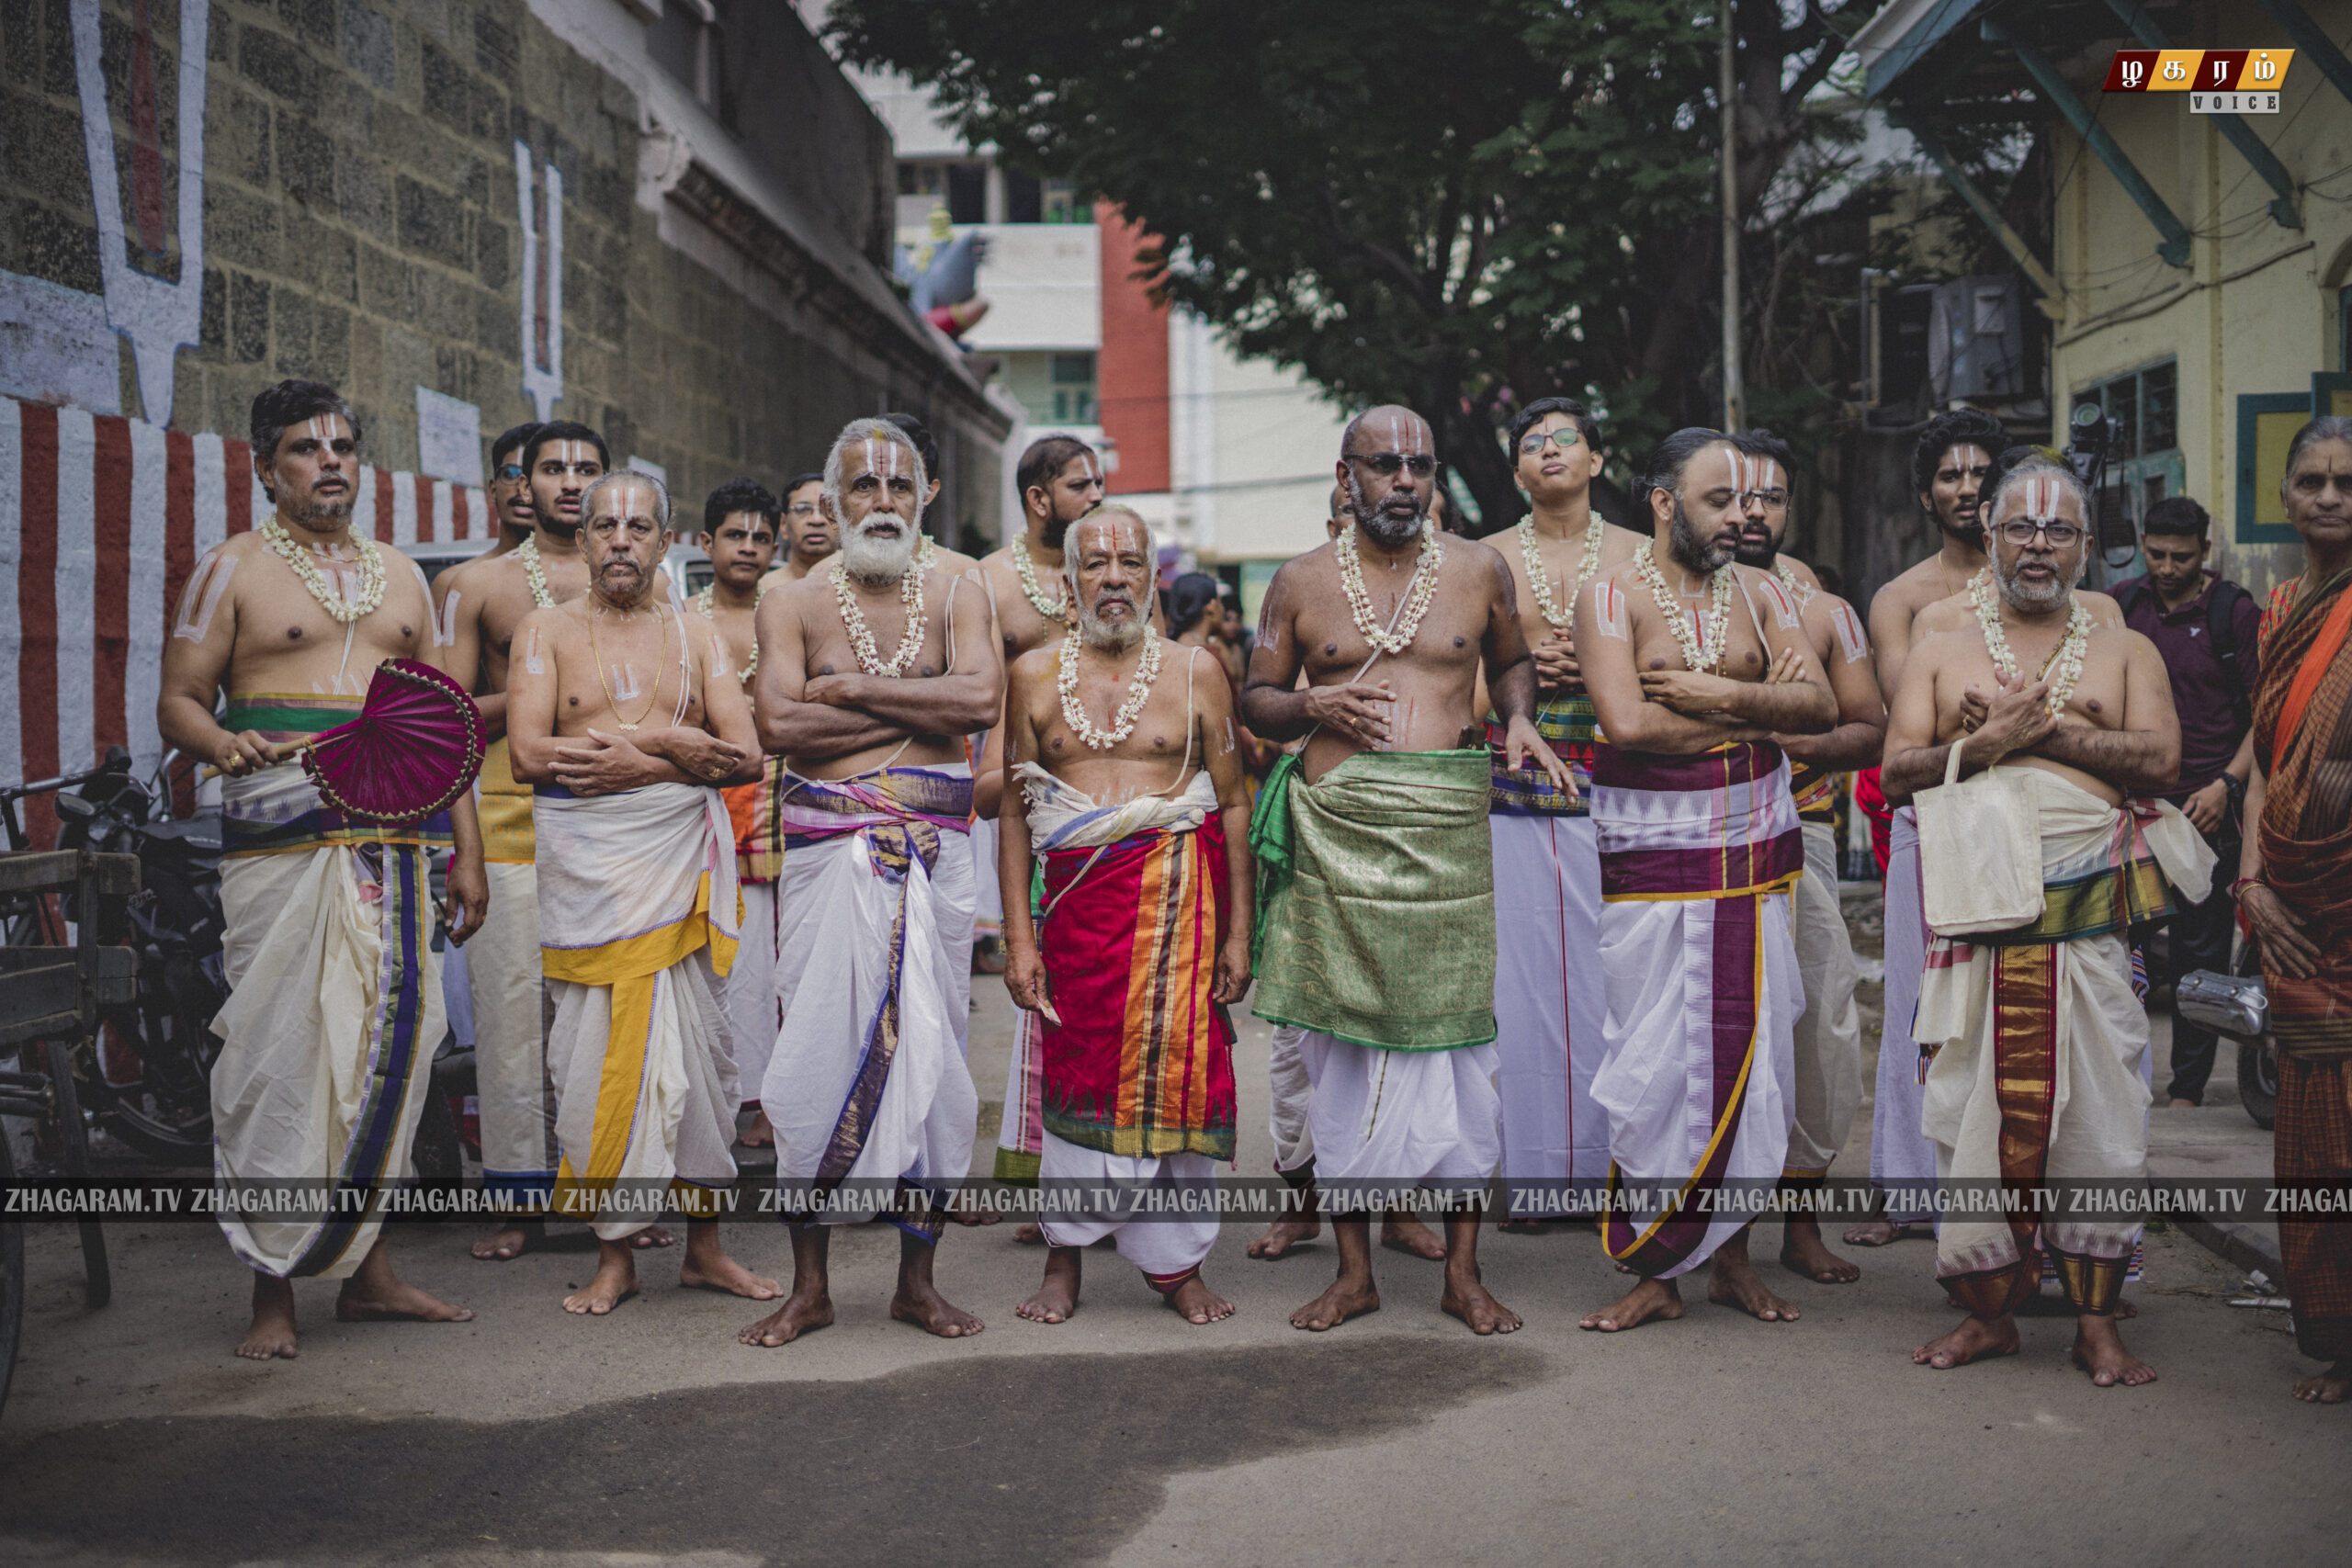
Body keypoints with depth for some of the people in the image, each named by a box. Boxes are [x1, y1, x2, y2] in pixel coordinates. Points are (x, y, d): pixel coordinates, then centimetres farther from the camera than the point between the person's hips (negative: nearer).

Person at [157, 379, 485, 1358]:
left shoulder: (400, 576, 19)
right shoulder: (233, 571, 5)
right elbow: (178, 701, 1)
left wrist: (465, 853, 15)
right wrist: (222, 742, -22)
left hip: (393, 841, 5)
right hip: (282, 837, -5)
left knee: (390, 1043, 3)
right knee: (281, 1053, -8)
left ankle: (368, 1269, 12)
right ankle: (271, 1287, -2)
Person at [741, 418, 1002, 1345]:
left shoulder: (955, 598, 10)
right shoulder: (796, 605, 7)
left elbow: (981, 697, -9)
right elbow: (779, 723, -10)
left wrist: (850, 689, -9)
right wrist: (921, 708, -8)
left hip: (934, 851, 1)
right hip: (829, 851, -1)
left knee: (930, 1052, 2)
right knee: (819, 1053, -3)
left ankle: (917, 1279, 14)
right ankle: (809, 1286, 8)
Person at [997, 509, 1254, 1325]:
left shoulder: (1195, 670, 7)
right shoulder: (1034, 675, 9)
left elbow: (1233, 802, 7)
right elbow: (1015, 811, 10)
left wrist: (1238, 930, 2)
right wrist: (1017, 934, 2)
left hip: (1179, 886, -1)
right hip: (1077, 889, 1)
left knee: (1177, 1066, -2)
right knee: (1076, 1068, 0)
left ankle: (1176, 1263, 9)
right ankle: (1065, 1258, 12)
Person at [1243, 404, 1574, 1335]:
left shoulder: (1478, 570, 9)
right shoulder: (1300, 583, 8)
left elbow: (1511, 659, 24)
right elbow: (1256, 700, 14)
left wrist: (1518, 720, 4)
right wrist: (1314, 704, -6)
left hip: (1447, 833, 0)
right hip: (1336, 831, 0)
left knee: (1454, 1039, -1)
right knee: (1343, 1047, 3)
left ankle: (1463, 1273, 10)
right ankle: (1353, 1269, 14)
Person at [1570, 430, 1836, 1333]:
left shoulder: (1754, 591, 10)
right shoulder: (1612, 596, -4)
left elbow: (1821, 706, 1)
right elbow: (1627, 722, -19)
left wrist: (1723, 695, -15)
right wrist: (1761, 714, -9)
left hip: (1757, 850, 4)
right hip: (1654, 859, -4)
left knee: (1753, 1054, 6)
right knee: (1655, 1064, -3)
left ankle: (1731, 1255, 17)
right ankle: (1653, 1272, 6)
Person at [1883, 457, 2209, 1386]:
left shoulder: (2125, 652, 14)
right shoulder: (1940, 653, 15)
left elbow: (2160, 759, -2)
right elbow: (1897, 771, 4)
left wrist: (2052, 729, -8)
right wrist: (1989, 741, -10)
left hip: (2091, 916, 0)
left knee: (2099, 1110, -2)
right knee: (1973, 1107, 0)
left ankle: (2096, 1321, 8)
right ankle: (1988, 1311, 12)